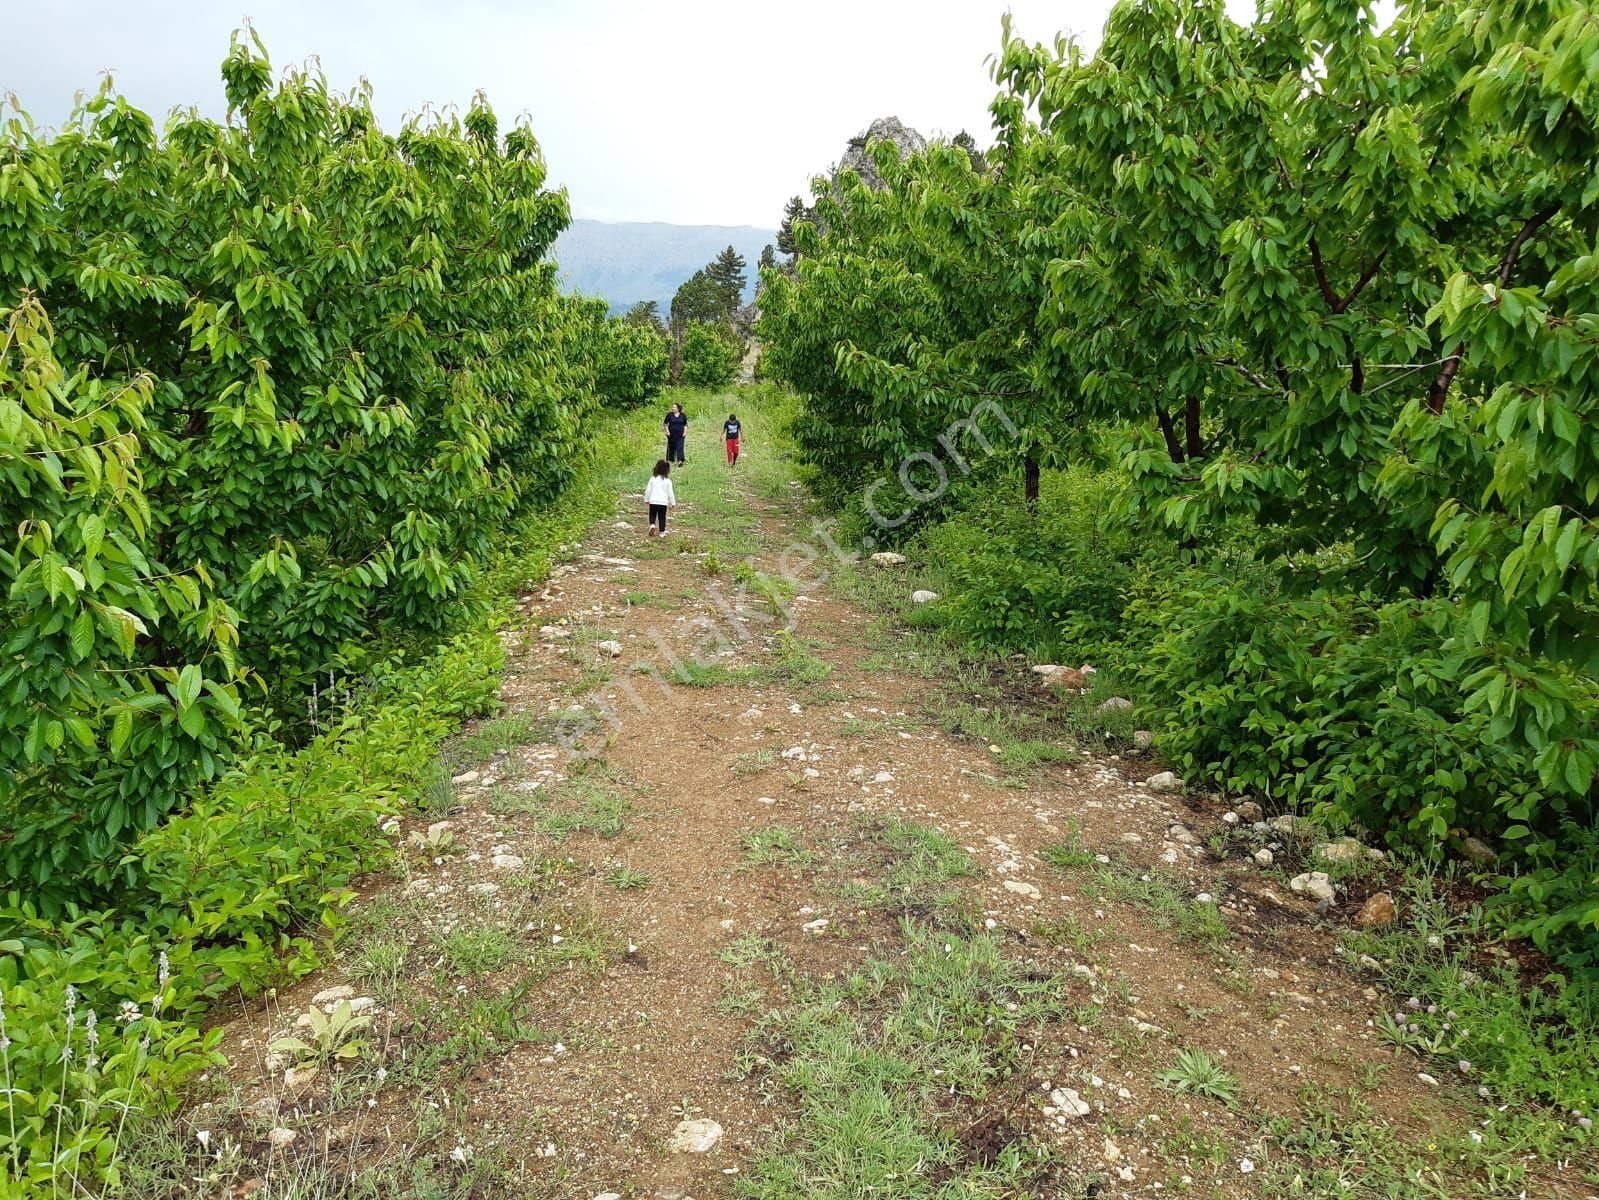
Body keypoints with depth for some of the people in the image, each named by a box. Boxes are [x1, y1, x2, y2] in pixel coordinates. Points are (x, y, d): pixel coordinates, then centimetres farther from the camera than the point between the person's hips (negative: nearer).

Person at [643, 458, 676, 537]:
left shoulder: (652, 479, -2)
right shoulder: (668, 481, -6)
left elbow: (648, 490, 2)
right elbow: (670, 493, -3)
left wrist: (646, 500, 17)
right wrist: (673, 503, 8)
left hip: (653, 502, 1)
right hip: (663, 502, -1)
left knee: (652, 515, 18)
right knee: (662, 518, 10)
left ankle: (652, 525, -8)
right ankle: (662, 532, 13)